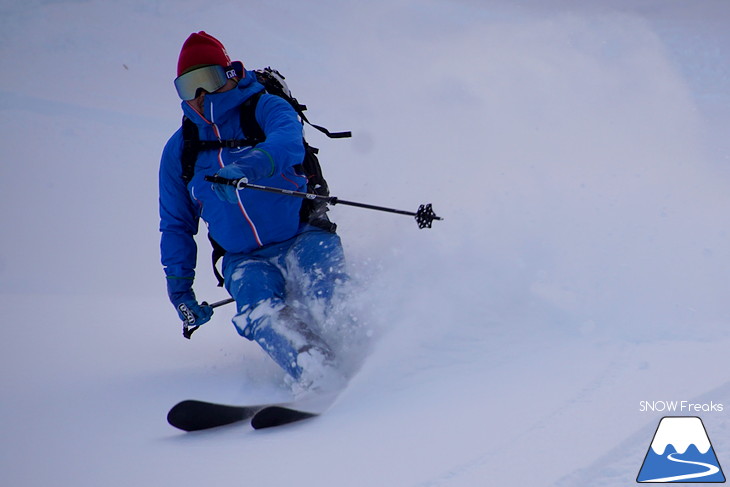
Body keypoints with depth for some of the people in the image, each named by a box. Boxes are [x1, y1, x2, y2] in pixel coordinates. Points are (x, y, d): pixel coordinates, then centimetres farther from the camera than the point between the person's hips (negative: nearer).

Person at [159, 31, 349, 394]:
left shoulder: (265, 108, 0)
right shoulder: (179, 150, 13)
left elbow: (289, 142, -24)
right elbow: (175, 225, 24)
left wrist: (246, 167, -44)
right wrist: (179, 288, 16)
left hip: (302, 239, -1)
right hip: (245, 260, 1)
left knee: (326, 298, -34)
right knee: (260, 310, -33)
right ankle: (320, 377, -54)